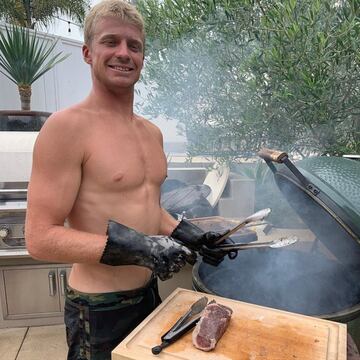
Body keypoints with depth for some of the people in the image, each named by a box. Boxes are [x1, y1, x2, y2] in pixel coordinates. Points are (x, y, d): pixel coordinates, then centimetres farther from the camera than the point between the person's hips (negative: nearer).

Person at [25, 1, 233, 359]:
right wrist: (132, 248, -28)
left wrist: (187, 235, 2)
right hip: (99, 310, -7)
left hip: (150, 293, 7)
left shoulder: (152, 132, 5)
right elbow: (40, 238, -19)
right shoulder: (66, 127, -18)